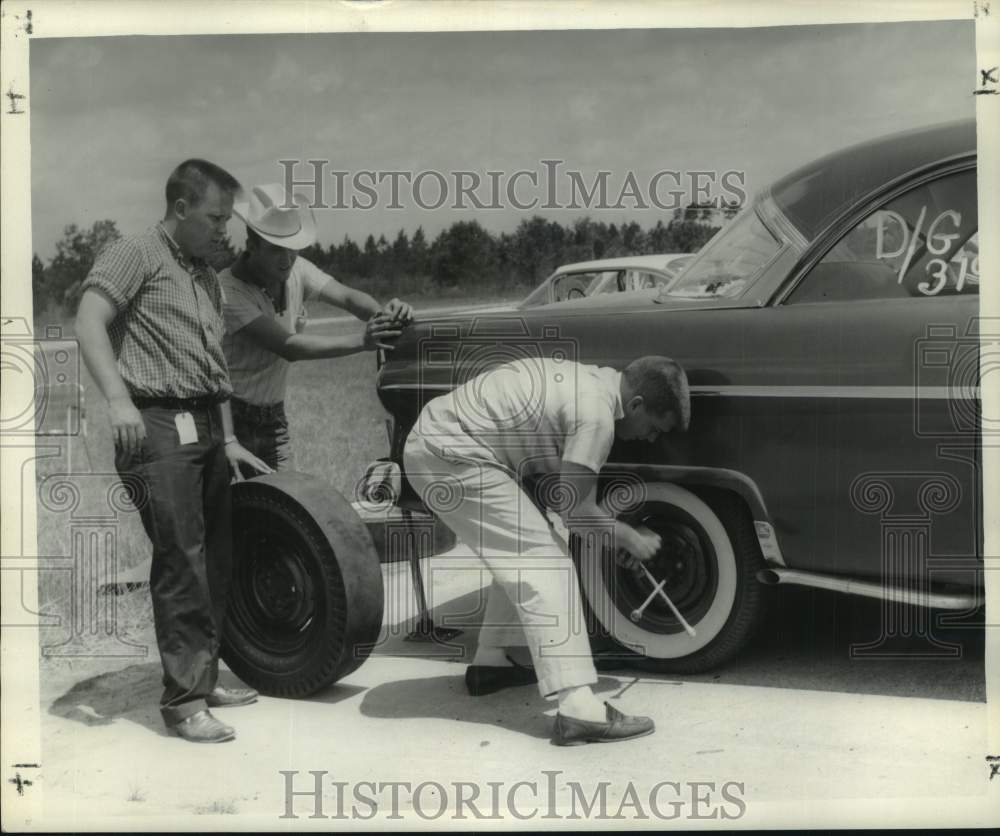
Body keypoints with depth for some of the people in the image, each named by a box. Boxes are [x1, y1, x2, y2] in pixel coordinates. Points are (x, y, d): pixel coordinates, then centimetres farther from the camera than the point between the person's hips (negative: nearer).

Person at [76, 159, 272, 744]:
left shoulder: (209, 278, 22)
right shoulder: (135, 256, -3)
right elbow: (90, 322, -16)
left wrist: (228, 438, 19)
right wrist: (118, 399, -27)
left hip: (206, 427, 8)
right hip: (157, 427, -8)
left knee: (217, 560, 11)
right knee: (181, 560, -9)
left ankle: (205, 678, 25)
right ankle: (183, 700, -3)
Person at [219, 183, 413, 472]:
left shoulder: (295, 269, -1)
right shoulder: (228, 289, -23)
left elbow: (347, 296, -13)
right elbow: (287, 346, -30)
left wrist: (382, 313, -37)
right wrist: (361, 341, -39)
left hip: (274, 416, 6)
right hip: (231, 418, -6)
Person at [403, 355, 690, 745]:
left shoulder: (590, 381, 12)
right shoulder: (596, 413, -17)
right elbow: (570, 506, -12)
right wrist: (628, 538, 2)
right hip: (452, 457, -10)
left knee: (520, 554, 21)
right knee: (543, 563, -12)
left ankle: (489, 662, 29)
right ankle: (579, 708, -18)